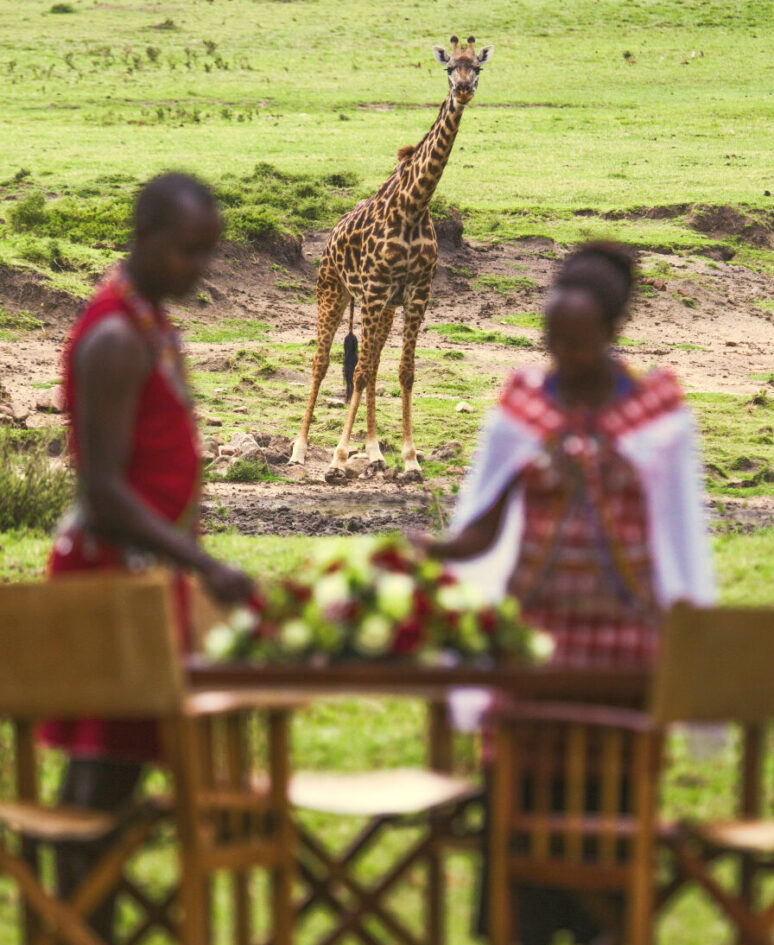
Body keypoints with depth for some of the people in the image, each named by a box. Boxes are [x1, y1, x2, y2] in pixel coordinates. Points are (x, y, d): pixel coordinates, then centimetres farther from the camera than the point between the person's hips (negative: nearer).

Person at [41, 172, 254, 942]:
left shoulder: (149, 320, 14)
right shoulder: (115, 339, -17)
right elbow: (103, 491, -23)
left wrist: (190, 566, 19)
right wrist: (206, 567, -27)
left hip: (143, 570, 10)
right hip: (114, 571, -9)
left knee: (107, 769, 11)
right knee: (106, 770, -8)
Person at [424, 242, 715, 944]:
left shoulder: (661, 412, 0)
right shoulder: (522, 406, 4)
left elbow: (681, 541, 3)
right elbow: (481, 530, 2)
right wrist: (436, 551, -17)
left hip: (626, 631, -1)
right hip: (534, 623, 1)